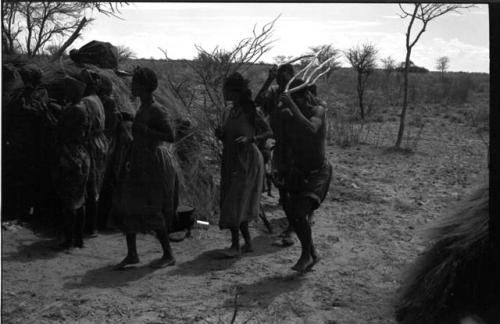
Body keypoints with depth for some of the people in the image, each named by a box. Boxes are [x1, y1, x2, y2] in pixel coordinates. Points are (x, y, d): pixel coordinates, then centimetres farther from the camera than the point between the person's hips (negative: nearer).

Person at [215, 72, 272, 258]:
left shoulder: (249, 111, -13)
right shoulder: (232, 111, 8)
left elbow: (269, 132, -9)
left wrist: (250, 139, -23)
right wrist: (221, 134, -2)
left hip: (246, 162, -8)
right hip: (231, 162, 8)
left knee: (235, 204, -8)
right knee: (237, 205, 11)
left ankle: (236, 245, 3)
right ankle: (248, 242, 23)